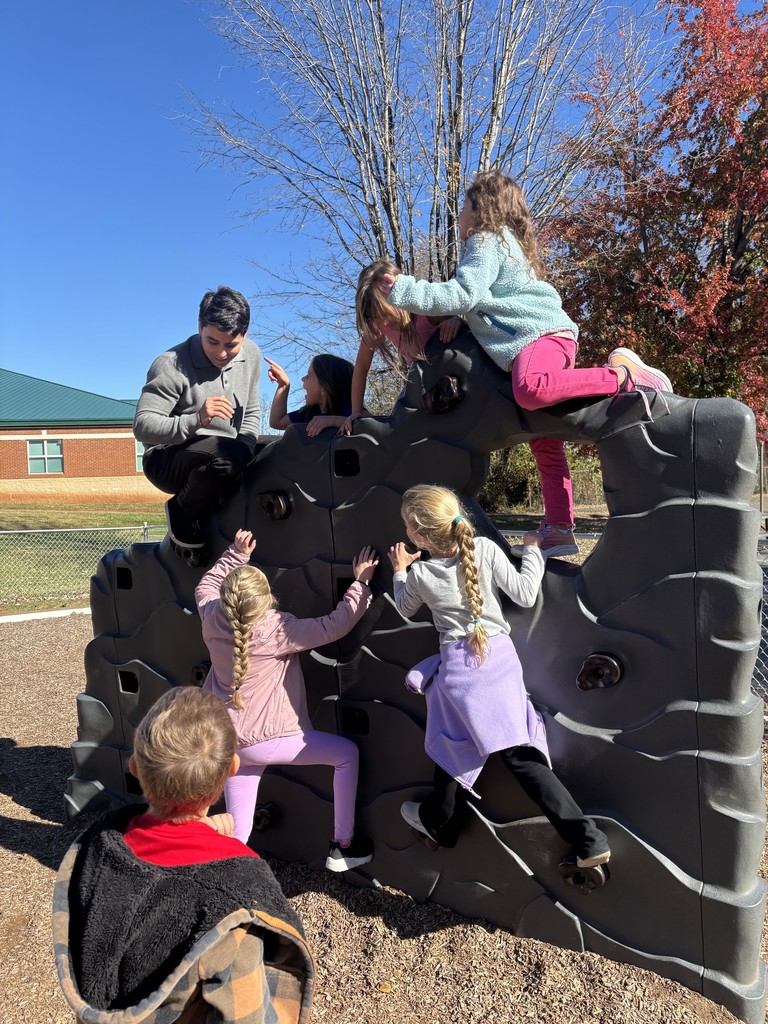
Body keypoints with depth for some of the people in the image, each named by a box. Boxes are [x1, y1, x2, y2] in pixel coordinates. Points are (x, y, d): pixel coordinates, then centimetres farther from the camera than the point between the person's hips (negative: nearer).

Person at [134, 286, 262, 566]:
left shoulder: (251, 355, 3)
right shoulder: (171, 365, -17)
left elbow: (251, 413, 14)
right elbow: (142, 426, -22)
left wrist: (246, 451, -5)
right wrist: (197, 420, -37)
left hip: (222, 459, 8)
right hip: (168, 460, -7)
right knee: (229, 455, -37)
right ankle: (183, 513, -6)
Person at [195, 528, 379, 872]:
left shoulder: (212, 618, -8)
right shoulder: (276, 630, -23)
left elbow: (206, 585, 15)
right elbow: (335, 626, -18)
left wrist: (235, 555, 14)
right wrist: (361, 582, -11)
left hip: (225, 739, 7)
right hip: (263, 739, -6)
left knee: (237, 831, 17)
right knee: (347, 753, 10)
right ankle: (343, 846, 19)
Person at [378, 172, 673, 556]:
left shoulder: (485, 239, 1)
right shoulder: (507, 241, 31)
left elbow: (464, 294, -14)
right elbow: (476, 304, 30)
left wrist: (403, 291, -11)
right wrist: (454, 320, 13)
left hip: (538, 334, -10)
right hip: (549, 337, 10)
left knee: (530, 390, -42)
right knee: (544, 442, 6)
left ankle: (621, 374, -28)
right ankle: (559, 531, 6)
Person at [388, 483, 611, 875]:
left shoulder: (418, 574, -5)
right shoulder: (485, 549, -7)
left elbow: (406, 608, 16)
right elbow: (525, 595, -4)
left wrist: (399, 571, 30)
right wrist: (532, 551, 8)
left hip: (456, 666, -1)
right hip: (500, 656, 2)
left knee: (455, 746, 19)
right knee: (519, 753, 6)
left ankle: (440, 823, 42)